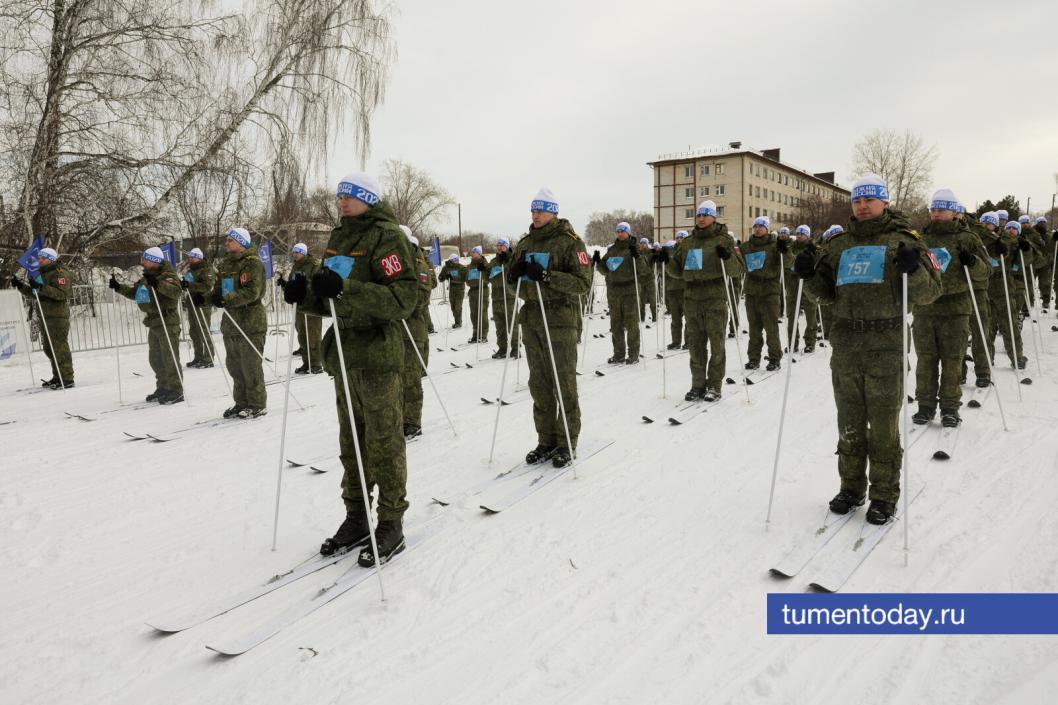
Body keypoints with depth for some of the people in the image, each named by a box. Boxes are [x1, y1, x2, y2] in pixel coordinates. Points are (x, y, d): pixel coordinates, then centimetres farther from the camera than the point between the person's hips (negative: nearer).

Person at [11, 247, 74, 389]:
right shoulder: (42, 274, 20)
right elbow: (34, 295, 25)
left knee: (60, 347, -11)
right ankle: (58, 377, 22)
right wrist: (20, 286, 11)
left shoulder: (60, 273, -10)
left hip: (58, 316, -10)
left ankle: (67, 379, -8)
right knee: (49, 348, 13)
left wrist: (42, 288, -29)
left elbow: (62, 293, -23)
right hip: (46, 316, 10)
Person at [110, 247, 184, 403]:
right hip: (153, 323, 10)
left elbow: (177, 291, -31)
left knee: (169, 357, -9)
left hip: (167, 322, -10)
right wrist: (119, 287, 14)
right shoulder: (146, 277, 16)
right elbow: (134, 293, 26)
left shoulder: (168, 275, -11)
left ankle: (176, 391, -6)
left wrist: (158, 284, -40)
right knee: (155, 358, 15)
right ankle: (163, 388, 25)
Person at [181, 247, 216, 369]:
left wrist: (190, 285, -27)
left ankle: (208, 359, -5)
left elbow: (207, 286, -20)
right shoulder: (190, 270, 20)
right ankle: (198, 358, 18)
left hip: (202, 304, -9)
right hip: (191, 304, 9)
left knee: (204, 332, -9)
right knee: (194, 332, 10)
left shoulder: (207, 270, -7)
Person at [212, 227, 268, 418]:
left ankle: (257, 404, 5)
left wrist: (227, 299, -28)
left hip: (250, 323, -8)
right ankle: (242, 403, 23)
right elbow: (219, 289, 20)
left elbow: (252, 292, -20)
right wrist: (213, 297, -2)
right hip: (230, 322, 9)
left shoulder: (252, 262, -10)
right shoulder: (225, 264, 16)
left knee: (250, 366, -4)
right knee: (234, 365, 13)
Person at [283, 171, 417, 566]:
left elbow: (403, 298, -22)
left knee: (383, 442, 0)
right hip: (344, 354, 8)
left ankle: (391, 525, 11)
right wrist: (305, 295, 0)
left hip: (378, 355, -8)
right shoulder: (339, 237, 15)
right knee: (350, 442, 14)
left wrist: (345, 288, -30)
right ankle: (356, 518, 26)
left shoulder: (386, 237, -10)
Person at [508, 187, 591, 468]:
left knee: (564, 383, -2)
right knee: (539, 384, 10)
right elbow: (513, 279, 22)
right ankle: (546, 440, 19)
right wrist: (514, 272, -3)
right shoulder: (525, 243, 15)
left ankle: (567, 443, 8)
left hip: (559, 319, -6)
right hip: (531, 319, 6)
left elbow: (584, 282, -13)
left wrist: (546, 276, -23)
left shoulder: (569, 242, -5)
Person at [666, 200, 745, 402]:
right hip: (692, 298, 5)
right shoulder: (688, 242, 15)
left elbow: (738, 269, -4)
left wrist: (728, 257, -23)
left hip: (715, 298, -4)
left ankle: (715, 385, 7)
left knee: (716, 344, -1)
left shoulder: (723, 239, 1)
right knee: (695, 344, 7)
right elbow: (678, 271, 19)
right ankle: (698, 385, 15)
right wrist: (668, 261, 1)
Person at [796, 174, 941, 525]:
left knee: (884, 427, 3)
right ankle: (851, 487, 26)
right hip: (845, 346, 4)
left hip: (886, 346, -4)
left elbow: (928, 293, -3)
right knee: (849, 424, 13)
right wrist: (809, 275, -4)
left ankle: (884, 494, 16)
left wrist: (914, 269, -23)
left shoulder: (902, 241, 1)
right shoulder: (838, 245, 13)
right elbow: (825, 294, 15)